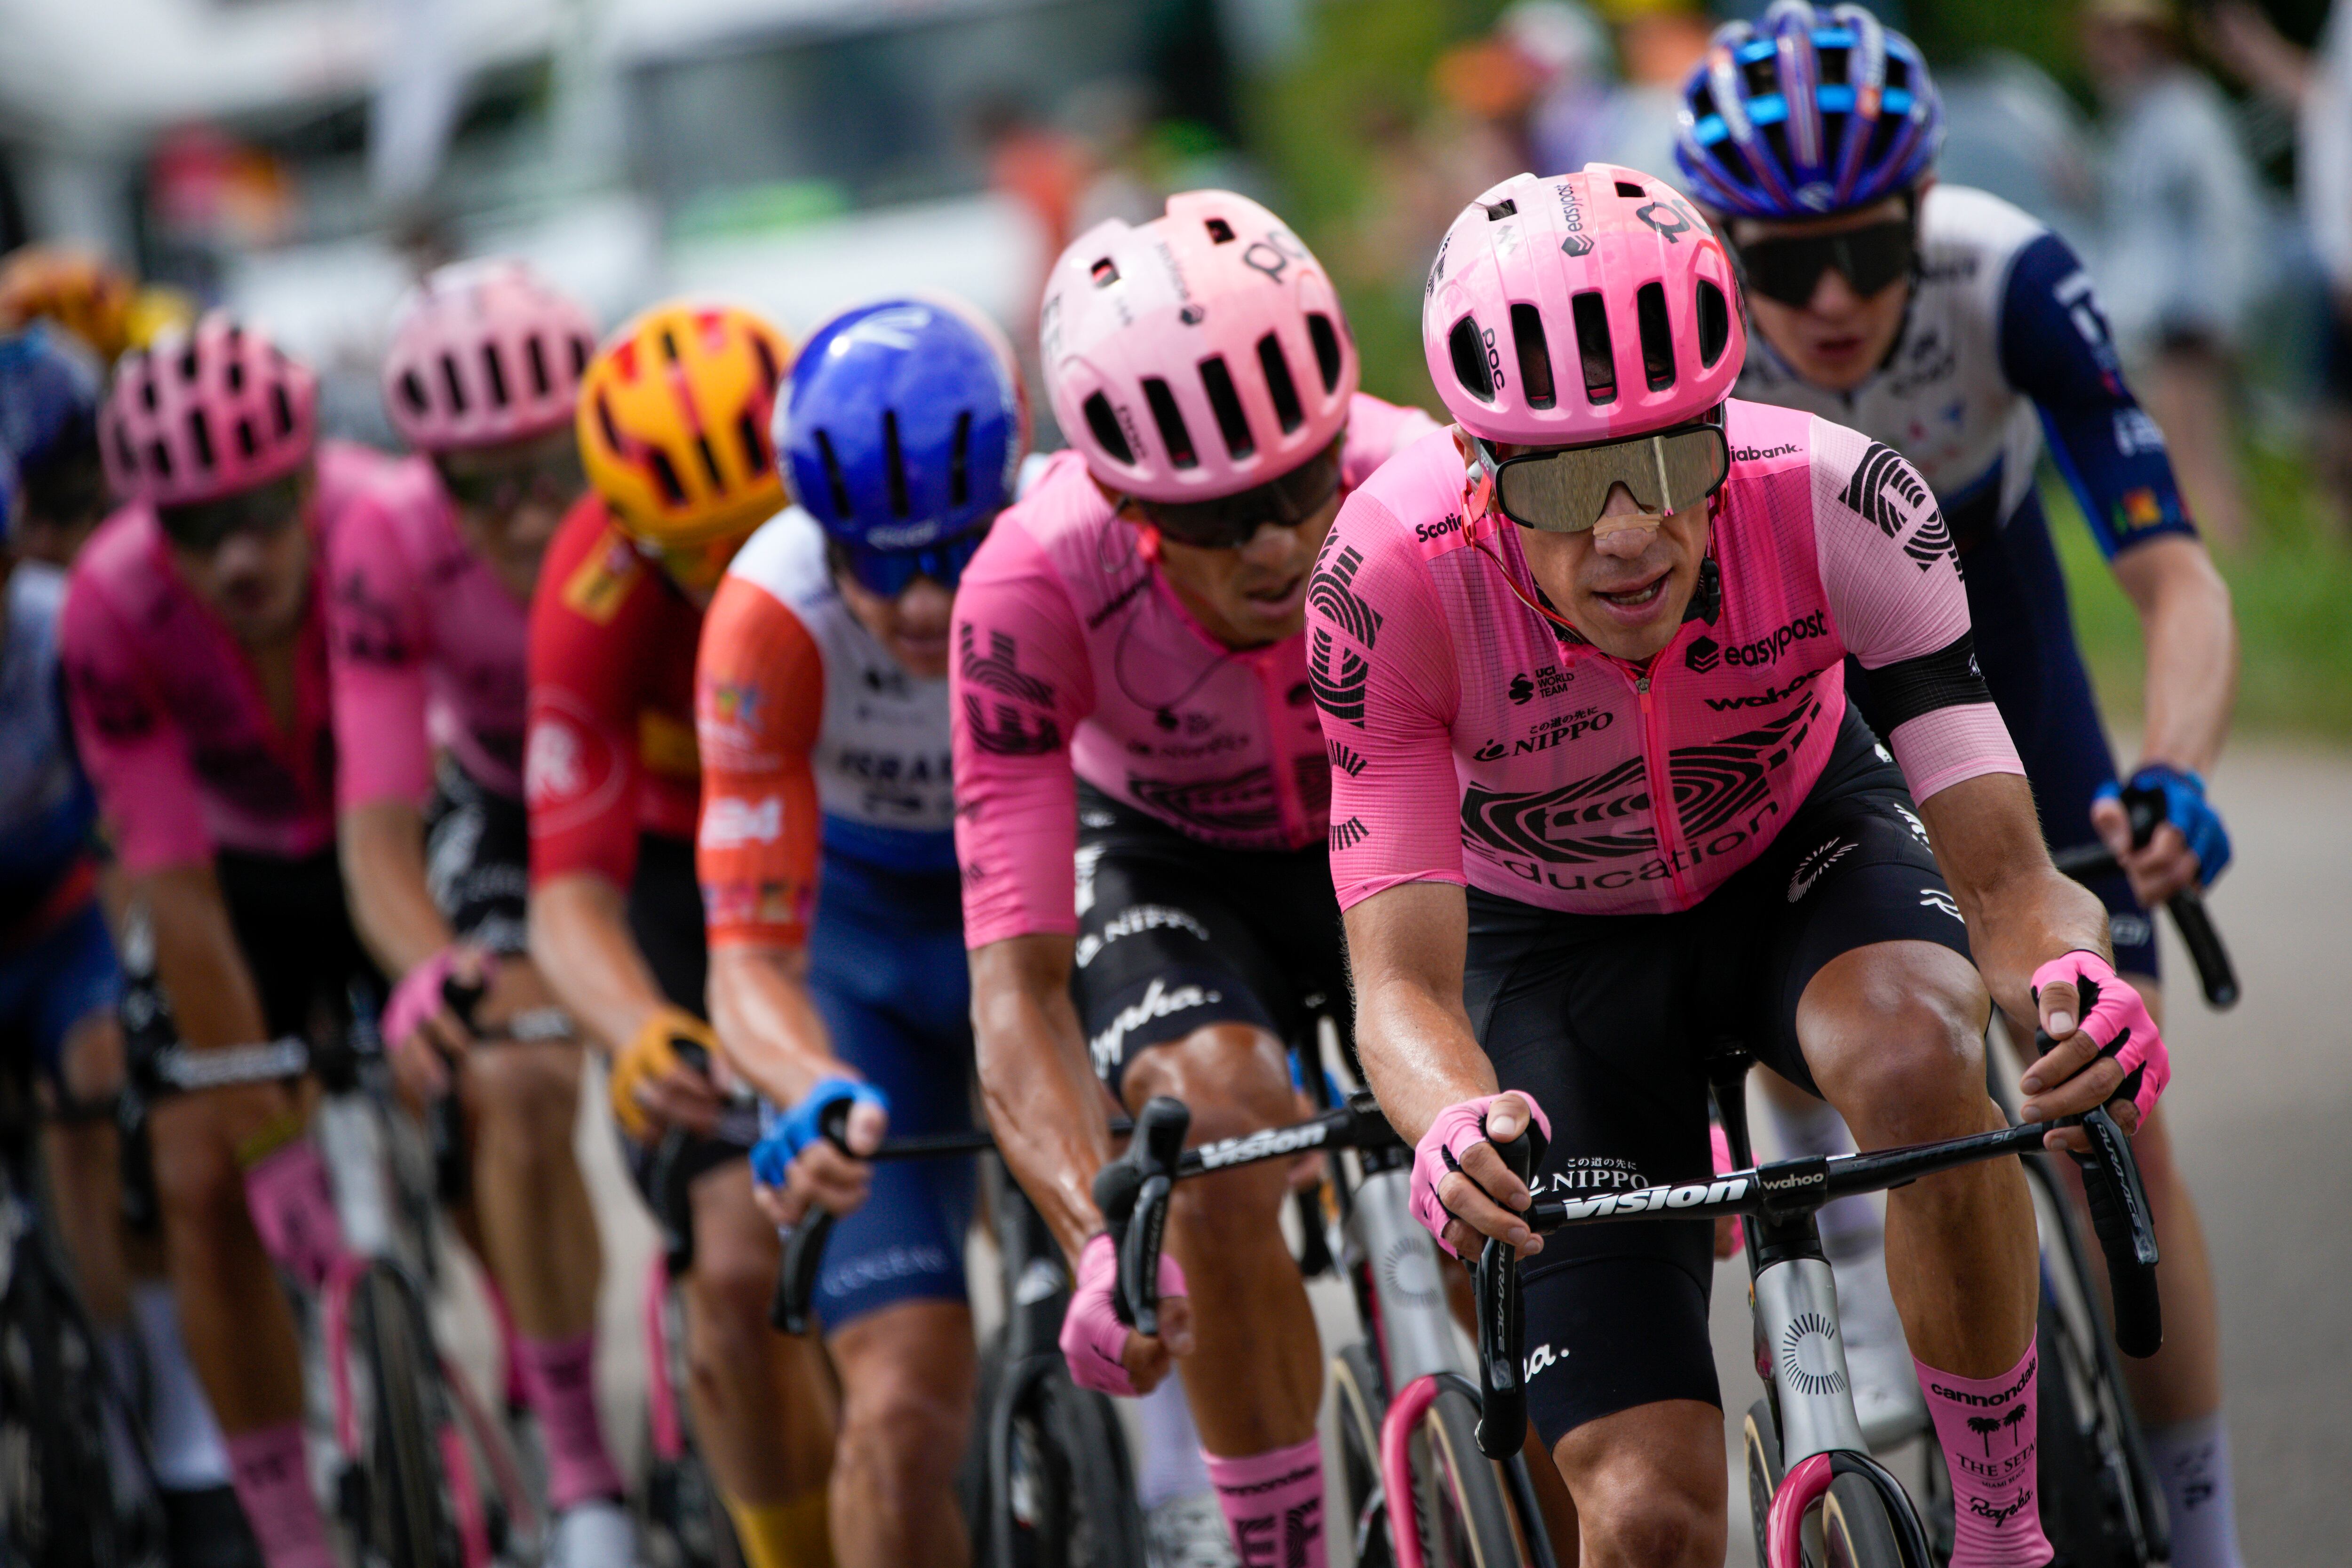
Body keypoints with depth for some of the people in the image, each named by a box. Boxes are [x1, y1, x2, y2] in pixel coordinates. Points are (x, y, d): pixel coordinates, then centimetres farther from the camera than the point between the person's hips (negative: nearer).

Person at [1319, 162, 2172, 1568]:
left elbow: (2003, 873, -31)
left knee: (1918, 1066, -37)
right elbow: (1400, 978, -33)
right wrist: (1452, 1124, -56)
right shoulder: (1394, 576, -34)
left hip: (1799, 847, 0)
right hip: (1557, 941, 0)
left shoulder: (1832, 500, -32)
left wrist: (2074, 976, -55)